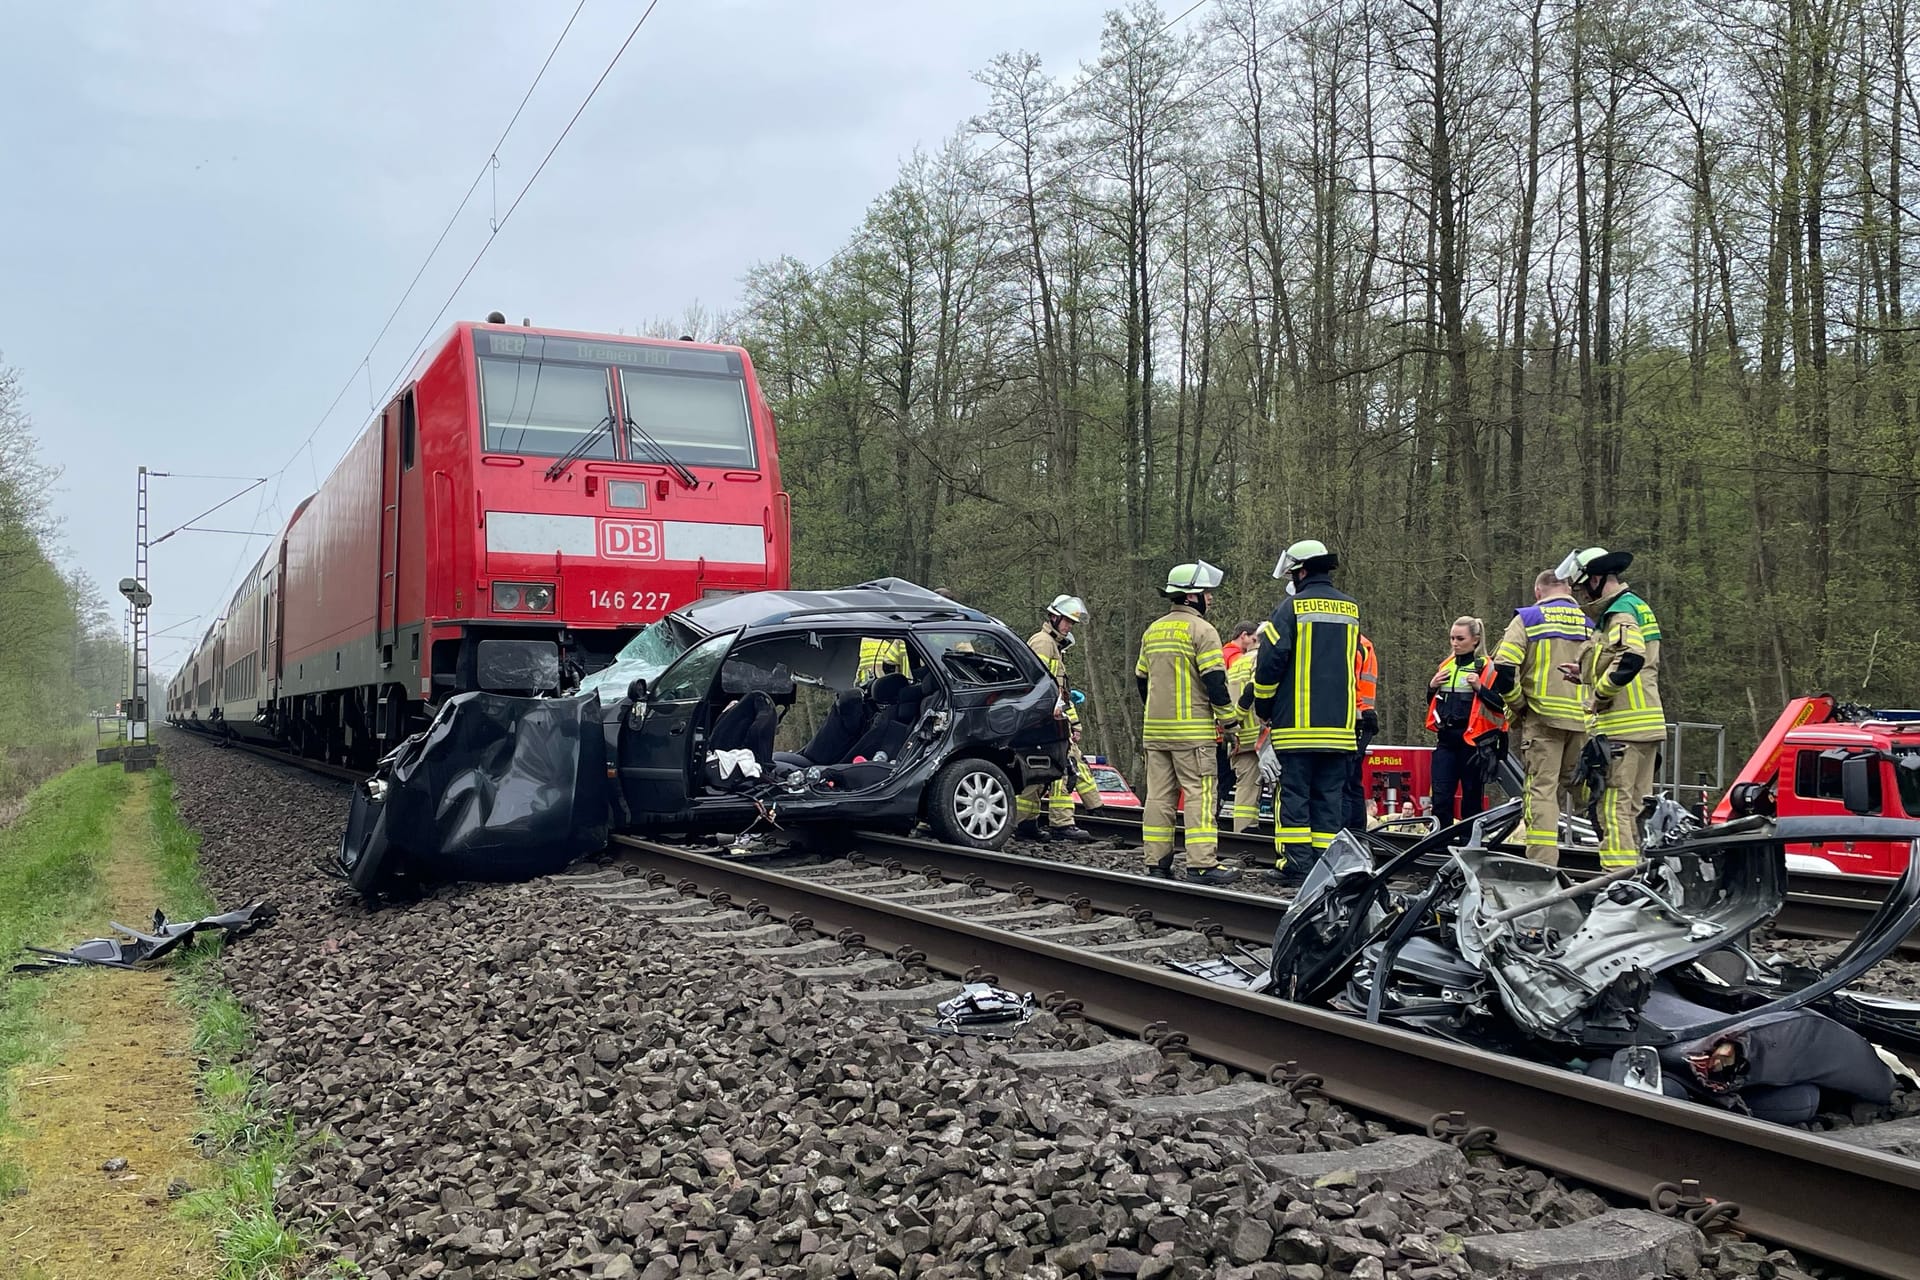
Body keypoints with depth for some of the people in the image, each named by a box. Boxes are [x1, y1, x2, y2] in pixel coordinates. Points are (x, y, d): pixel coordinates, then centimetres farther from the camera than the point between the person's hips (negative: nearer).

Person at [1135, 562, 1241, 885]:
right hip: (1192, 731, -7)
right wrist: (1228, 720, -4)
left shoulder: (1152, 631, 15)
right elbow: (1215, 679, -12)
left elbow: (1141, 678, 21)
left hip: (1154, 729, 7)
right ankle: (1202, 864, -10)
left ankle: (1156, 862, 10)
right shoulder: (1201, 630, -8)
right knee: (1201, 795, -6)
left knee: (1159, 795, 8)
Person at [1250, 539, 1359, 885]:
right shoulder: (1350, 609, 12)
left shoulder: (1292, 607, -7)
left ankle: (1296, 863, -3)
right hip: (1339, 724, 5)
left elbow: (1270, 660, -9)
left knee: (1295, 792, -1)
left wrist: (1263, 707, 4)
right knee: (1330, 794, 8)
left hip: (1297, 723, -5)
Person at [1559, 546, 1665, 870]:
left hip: (1624, 728, -11)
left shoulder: (1621, 612, -10)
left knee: (1614, 806, -10)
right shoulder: (1637, 606, 22)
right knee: (1634, 807, 15)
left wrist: (1598, 697, -16)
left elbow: (1630, 660, -27)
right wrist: (1586, 673, 14)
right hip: (1647, 726, 11)